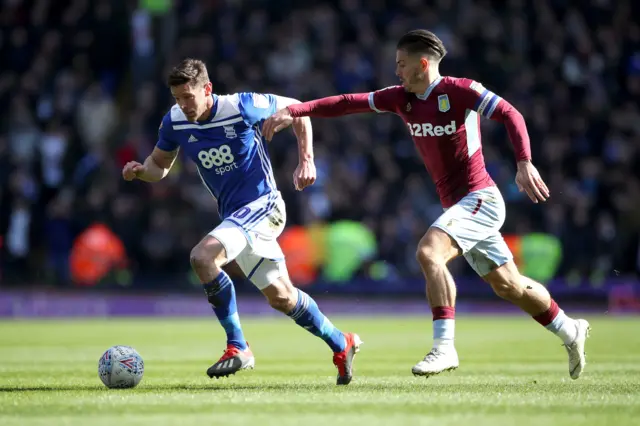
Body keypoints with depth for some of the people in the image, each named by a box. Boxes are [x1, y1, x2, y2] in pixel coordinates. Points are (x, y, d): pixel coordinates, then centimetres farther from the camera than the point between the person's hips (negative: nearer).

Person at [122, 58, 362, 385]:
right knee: (280, 297, 14)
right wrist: (140, 170, -10)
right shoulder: (175, 122, -2)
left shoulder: (242, 106, -16)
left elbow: (296, 110, -2)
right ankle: (341, 344, 35)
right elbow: (160, 164, 13)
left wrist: (306, 161, -9)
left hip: (262, 205, -7)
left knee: (202, 257, -28)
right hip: (234, 215, 7)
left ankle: (237, 348, -18)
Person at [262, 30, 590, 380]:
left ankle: (444, 347, -27)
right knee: (508, 285, 16)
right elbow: (348, 103, 5)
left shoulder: (460, 91, -13)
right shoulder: (402, 98, 7)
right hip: (458, 205, 8)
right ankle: (570, 331, 34)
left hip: (479, 198, -8)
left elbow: (511, 115, -17)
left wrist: (524, 163, -30)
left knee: (429, 252, -27)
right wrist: (294, 111, -2)